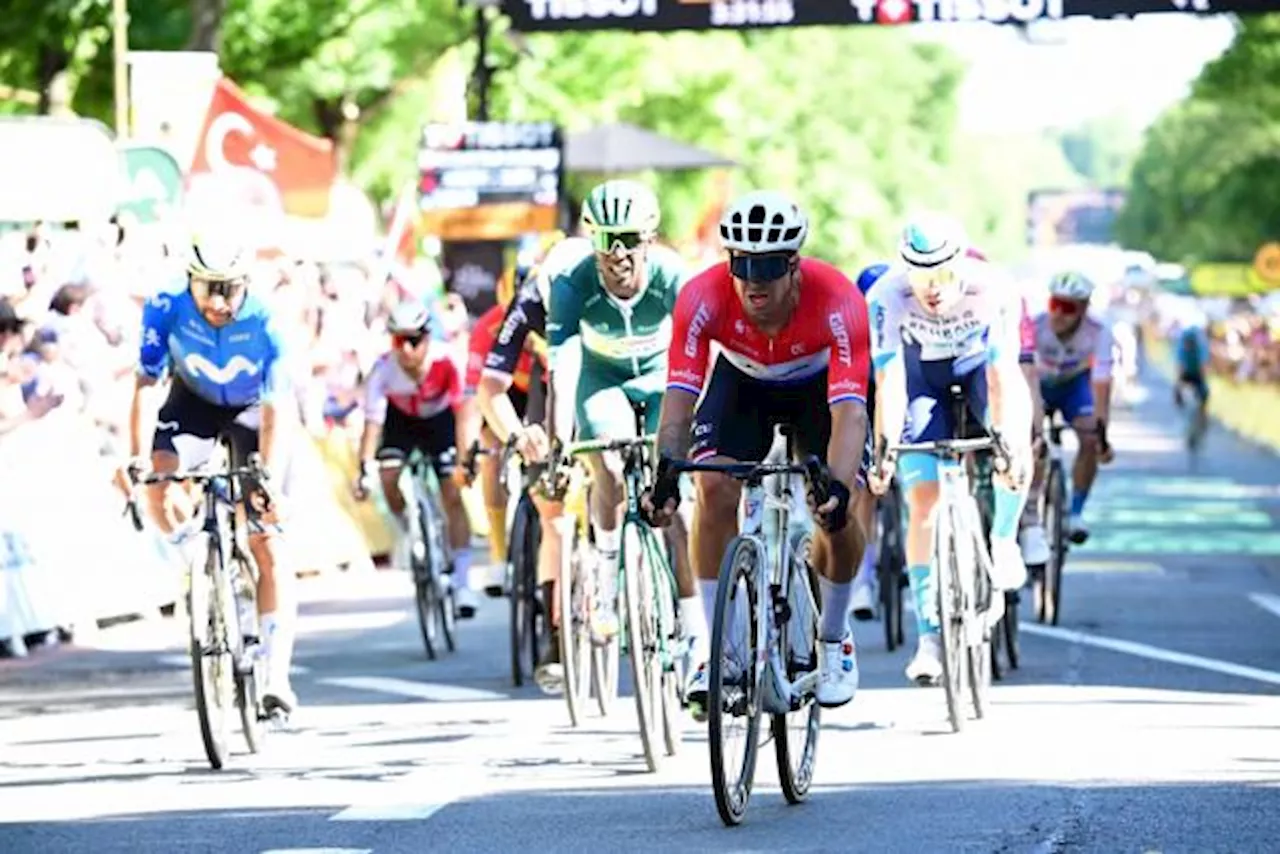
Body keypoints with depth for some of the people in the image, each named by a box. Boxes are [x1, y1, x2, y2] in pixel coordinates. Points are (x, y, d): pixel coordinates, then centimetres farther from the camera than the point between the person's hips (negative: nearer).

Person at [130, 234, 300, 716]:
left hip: (252, 410, -2)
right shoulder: (167, 308, -28)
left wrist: (269, 478, -46)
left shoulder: (266, 324, -32)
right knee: (159, 488, -29)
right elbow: (144, 384, -24)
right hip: (193, 403, 2)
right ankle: (202, 566, 2)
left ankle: (277, 676, -7)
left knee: (269, 546, -9)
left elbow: (277, 411, -33)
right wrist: (134, 458, -35)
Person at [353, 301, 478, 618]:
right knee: (389, 477, -23)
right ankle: (406, 530, 10)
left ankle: (462, 584, -7)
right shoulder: (384, 369, -31)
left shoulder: (446, 361, -34)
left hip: (440, 418, -1)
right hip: (401, 419, 1)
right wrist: (365, 468, -41)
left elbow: (462, 409, -36)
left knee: (453, 496, -11)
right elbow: (373, 420, -32)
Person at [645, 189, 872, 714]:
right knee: (713, 493, -22)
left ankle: (833, 637, 12)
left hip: (820, 384, -1)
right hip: (742, 380, 1)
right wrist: (665, 472, -53)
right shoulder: (704, 297, -34)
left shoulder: (837, 302, -38)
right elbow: (679, 394, -37)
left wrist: (838, 487, -61)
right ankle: (719, 650, -9)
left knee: (839, 514, -17)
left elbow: (849, 411, -45)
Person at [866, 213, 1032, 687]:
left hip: (979, 361, 0)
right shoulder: (887, 296, -34)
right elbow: (888, 380, -36)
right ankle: (929, 634, -9)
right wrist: (884, 446, -47)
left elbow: (1001, 375, -38)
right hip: (922, 367, 0)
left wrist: (1008, 440, -49)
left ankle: (1004, 540, -2)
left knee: (1014, 444, -29)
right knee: (922, 500, -12)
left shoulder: (992, 289, -34)